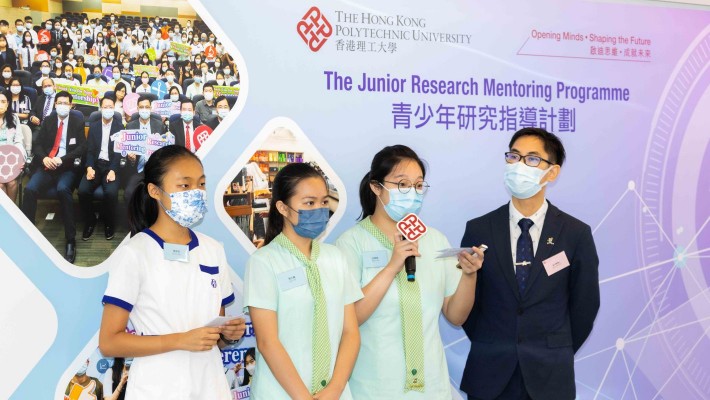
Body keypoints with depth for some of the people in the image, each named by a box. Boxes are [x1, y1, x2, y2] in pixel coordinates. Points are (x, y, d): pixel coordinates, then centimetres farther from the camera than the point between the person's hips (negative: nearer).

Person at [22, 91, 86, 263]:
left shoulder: (78, 122, 7)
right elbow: (37, 144, 11)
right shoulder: (48, 121, 15)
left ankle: (70, 240, -30)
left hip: (68, 167, -3)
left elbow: (82, 147, -2)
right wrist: (44, 158, -12)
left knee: (63, 189, -35)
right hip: (47, 165, 3)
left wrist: (62, 159, -15)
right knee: (30, 189, -27)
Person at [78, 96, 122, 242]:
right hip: (96, 164, 3)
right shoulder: (94, 126, 12)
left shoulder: (119, 127, 4)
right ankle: (90, 221, -1)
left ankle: (109, 223, -4)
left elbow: (119, 151, -4)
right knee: (83, 190, -25)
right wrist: (89, 167, -13)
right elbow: (89, 150, 6)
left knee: (111, 192, -31)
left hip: (111, 165, -2)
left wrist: (113, 170, -18)